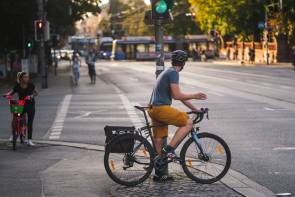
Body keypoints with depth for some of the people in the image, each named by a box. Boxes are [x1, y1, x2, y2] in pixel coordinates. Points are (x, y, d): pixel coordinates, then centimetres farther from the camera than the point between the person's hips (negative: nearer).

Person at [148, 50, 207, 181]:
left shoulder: (167, 72, 23)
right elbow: (177, 96, -16)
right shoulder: (173, 73, -9)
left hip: (154, 109, 10)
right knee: (188, 123, -10)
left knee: (159, 142, 11)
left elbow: (179, 96, 26)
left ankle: (159, 174, 14)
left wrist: (195, 109, 24)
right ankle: (170, 149, -13)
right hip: (161, 108, -10)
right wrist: (194, 96, -3)